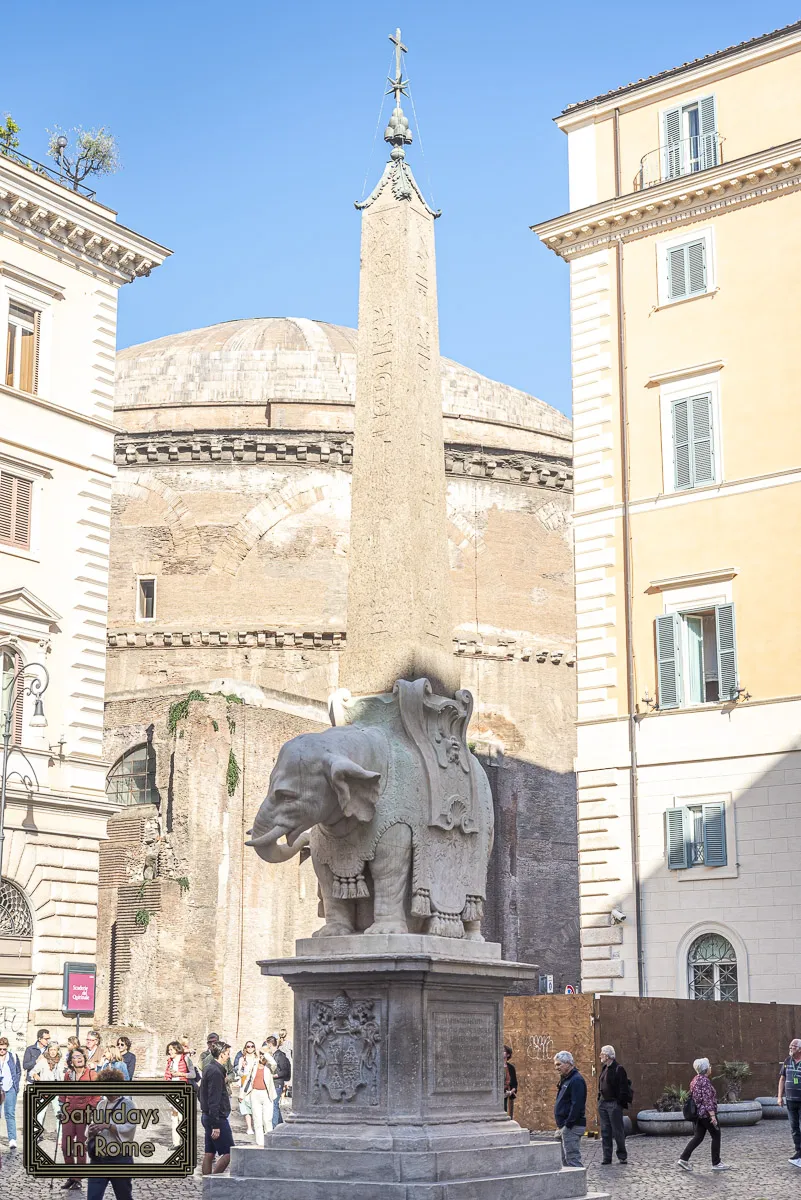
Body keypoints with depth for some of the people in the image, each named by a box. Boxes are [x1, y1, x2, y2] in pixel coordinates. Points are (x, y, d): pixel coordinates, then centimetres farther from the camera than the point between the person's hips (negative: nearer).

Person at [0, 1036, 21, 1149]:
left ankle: (12, 1139, -10)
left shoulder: (13, 1056, 4)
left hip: (9, 1089, 0)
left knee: (10, 1114, -6)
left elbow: (19, 1072, 12)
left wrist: (15, 1085, 3)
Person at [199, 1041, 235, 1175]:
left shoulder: (210, 1068, 13)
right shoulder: (216, 1072, -18)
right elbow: (213, 1101, -22)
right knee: (228, 1153, -6)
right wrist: (216, 1125, -23)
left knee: (209, 1154, 10)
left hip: (207, 1116, 10)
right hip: (217, 1118, -10)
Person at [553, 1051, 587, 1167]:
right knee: (565, 1159, 13)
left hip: (572, 1127, -10)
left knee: (572, 1159, -10)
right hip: (565, 1126, 10)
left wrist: (567, 1125, -22)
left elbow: (577, 1106, -22)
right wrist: (560, 1126, 17)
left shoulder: (576, 1080, -15)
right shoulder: (565, 1080, 17)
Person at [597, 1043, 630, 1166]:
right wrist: (599, 1099, 12)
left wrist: (620, 1102, -16)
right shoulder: (604, 1068, 13)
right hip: (603, 1104, 8)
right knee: (605, 1132, 7)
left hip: (614, 1104, -8)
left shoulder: (618, 1069, -12)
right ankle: (607, 1158, 10)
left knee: (617, 1131, 1)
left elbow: (623, 1088, -14)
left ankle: (622, 1156, 14)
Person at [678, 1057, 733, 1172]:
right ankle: (716, 1163, 9)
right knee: (716, 1136, 4)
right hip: (706, 1113, -9)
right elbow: (707, 1100, -21)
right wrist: (712, 1116, -23)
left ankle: (684, 1159, 3)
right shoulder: (705, 1081, -16)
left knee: (698, 1137, 11)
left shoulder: (695, 1079, 12)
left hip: (697, 1113, 9)